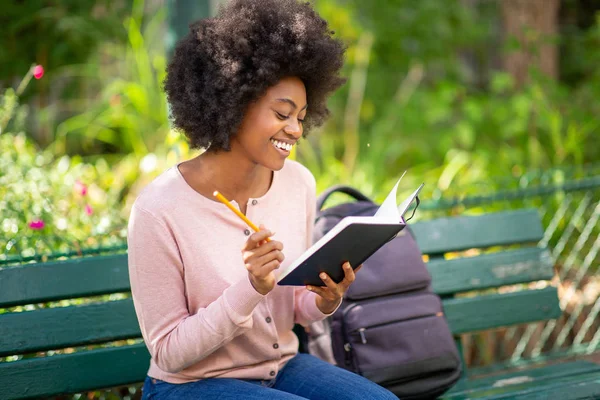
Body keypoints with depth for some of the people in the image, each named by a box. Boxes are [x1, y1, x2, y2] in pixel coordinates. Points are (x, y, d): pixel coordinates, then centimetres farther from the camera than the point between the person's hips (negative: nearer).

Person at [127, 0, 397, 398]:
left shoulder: (298, 183, -2)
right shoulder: (159, 210, -20)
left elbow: (293, 305, 10)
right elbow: (168, 351, -16)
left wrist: (324, 302, -13)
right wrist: (251, 289, -28)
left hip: (283, 367, 6)